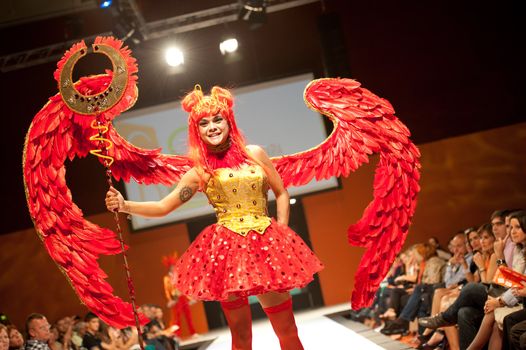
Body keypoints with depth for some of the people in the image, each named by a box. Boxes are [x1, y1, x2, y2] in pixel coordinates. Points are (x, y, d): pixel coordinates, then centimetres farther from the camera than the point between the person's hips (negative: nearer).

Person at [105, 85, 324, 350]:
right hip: (227, 249, -1)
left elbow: (281, 194, 12)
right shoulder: (200, 172, 5)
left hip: (266, 245, 1)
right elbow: (163, 207, 3)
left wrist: (281, 235, 2)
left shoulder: (254, 154, 6)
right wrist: (124, 205, -11)